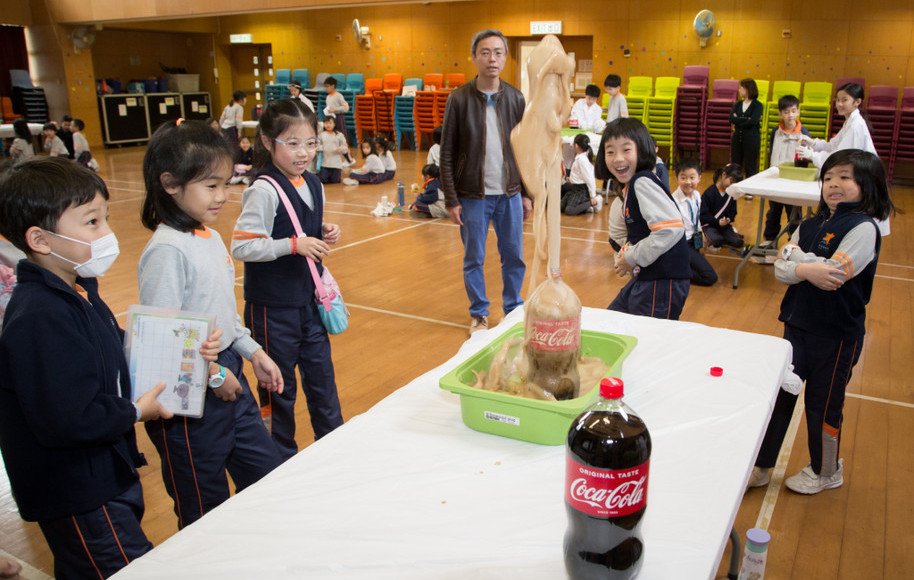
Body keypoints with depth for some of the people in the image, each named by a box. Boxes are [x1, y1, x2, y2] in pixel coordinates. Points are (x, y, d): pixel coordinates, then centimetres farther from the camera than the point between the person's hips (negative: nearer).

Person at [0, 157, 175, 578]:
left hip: (107, 477, 9)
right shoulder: (39, 319, -29)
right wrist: (136, 412, -16)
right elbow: (66, 422, -31)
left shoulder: (78, 290, 3)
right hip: (77, 501, -9)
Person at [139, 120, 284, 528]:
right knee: (206, 504, 10)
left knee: (267, 477, 19)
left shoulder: (210, 237, 5)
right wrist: (213, 374, -15)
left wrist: (253, 351, 11)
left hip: (228, 375, 9)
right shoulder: (167, 250, -21)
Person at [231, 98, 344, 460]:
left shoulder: (313, 186, 4)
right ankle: (282, 456, 28)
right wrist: (294, 244, -26)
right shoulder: (264, 191, -18)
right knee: (279, 384, 10)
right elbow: (241, 247, -22)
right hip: (273, 305, -6)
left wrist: (325, 235, -3)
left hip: (309, 299, 7)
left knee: (322, 375, 17)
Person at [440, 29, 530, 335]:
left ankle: (514, 309, 29)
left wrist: (527, 193, 6)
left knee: (514, 257, 11)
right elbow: (447, 153, -6)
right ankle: (479, 314, 25)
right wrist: (451, 199, -9)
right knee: (474, 259, 8)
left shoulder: (516, 99, 3)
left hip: (509, 194, 3)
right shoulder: (459, 99, -7)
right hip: (473, 195, -2)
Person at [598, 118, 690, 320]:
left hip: (663, 281, -10)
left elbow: (671, 228, -28)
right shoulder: (630, 186, 12)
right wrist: (625, 255, 2)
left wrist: (632, 258, -19)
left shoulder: (642, 182, -17)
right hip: (644, 277, 10)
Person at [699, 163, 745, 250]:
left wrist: (729, 219, -16)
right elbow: (702, 215, -16)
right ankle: (711, 241, 3)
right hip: (709, 224, -5)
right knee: (717, 240, -32)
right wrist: (717, 222, -28)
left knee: (738, 243, -13)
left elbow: (733, 211, 8)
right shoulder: (709, 193, -15)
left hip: (725, 224, 5)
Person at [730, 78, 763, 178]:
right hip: (737, 138, 5)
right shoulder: (738, 104, 10)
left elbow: (753, 121, -19)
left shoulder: (757, 105, -4)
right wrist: (745, 120, -14)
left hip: (752, 139, -5)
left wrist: (738, 120, -9)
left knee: (750, 168, 0)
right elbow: (731, 119, -5)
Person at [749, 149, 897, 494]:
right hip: (798, 324, 6)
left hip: (837, 333, -6)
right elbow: (781, 269, -2)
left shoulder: (864, 227, -13)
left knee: (823, 404, 9)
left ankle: (826, 472, 33)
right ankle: (760, 467, 25)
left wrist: (797, 258, -12)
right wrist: (808, 268, -21)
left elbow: (834, 273, -26)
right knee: (778, 394, 11)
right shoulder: (811, 225, 8)